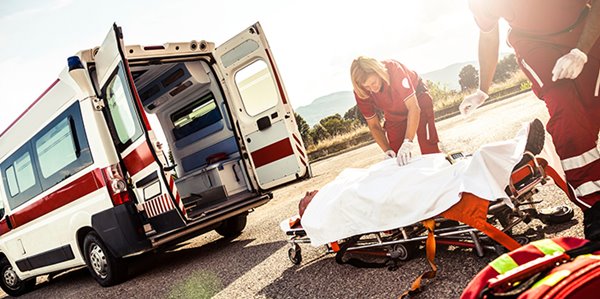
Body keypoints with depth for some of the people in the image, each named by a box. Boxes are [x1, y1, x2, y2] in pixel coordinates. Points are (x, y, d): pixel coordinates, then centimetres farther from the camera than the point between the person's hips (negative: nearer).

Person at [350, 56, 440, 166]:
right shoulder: (361, 93, -26)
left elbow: (414, 108, -42)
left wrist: (408, 142, -52)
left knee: (429, 149, -16)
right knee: (396, 156, -4)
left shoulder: (394, 70, -38)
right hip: (394, 114, 3)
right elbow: (374, 125, -13)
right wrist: (387, 151, -25)